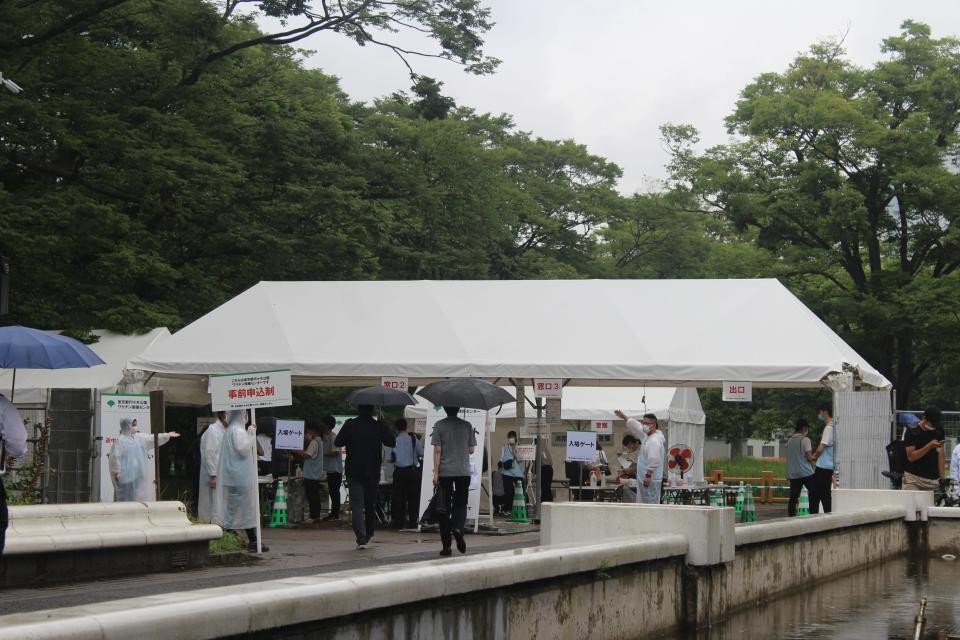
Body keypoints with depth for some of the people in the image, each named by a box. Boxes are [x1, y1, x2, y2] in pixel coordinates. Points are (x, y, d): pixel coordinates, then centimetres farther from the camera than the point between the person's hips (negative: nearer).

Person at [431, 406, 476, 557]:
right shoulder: (467, 425, 4)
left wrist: (436, 472, -5)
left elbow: (437, 450, -7)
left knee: (444, 508, 4)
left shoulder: (439, 425, -2)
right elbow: (471, 450, 8)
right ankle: (458, 528, -20)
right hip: (463, 471, 1)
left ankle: (446, 546, 5)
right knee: (461, 505, 11)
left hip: (445, 472, -1)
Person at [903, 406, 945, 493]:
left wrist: (942, 478, 1)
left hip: (933, 479, 3)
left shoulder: (938, 430, 7)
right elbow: (911, 457, -11)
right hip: (913, 478, -3)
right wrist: (929, 446, -21)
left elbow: (940, 454, 7)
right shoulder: (912, 431, -6)